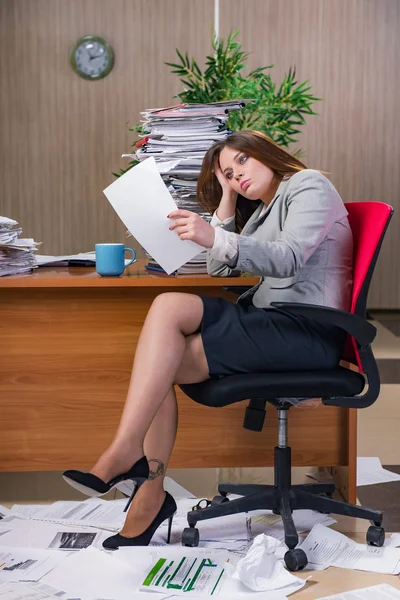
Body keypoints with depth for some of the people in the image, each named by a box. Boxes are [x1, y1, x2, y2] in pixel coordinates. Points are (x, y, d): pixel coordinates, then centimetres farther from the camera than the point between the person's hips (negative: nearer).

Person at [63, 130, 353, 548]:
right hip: (269, 321, 8)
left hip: (309, 329, -8)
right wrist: (227, 197, 16)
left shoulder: (308, 186, 1)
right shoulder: (260, 211, 28)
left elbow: (287, 259, -18)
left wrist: (215, 239, -33)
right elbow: (219, 270, 19)